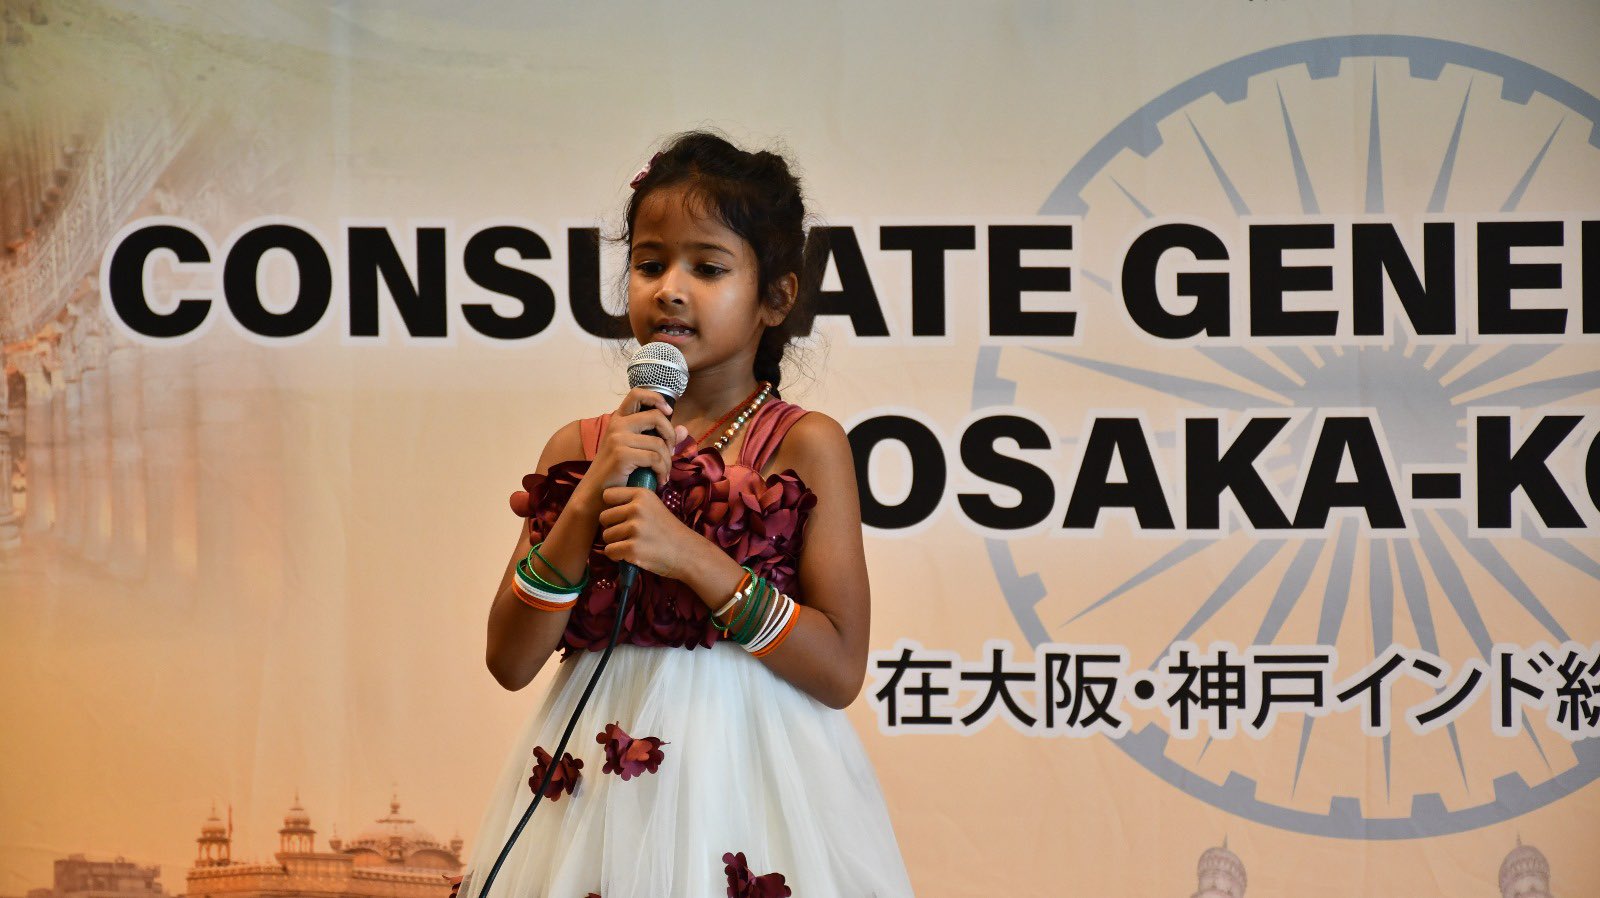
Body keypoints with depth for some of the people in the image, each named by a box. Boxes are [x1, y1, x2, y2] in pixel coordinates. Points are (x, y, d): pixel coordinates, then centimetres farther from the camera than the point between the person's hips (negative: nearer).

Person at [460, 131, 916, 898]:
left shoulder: (804, 445, -3)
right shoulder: (579, 448, 7)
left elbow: (840, 672, -9)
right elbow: (510, 663, 0)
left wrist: (693, 557, -17)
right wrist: (587, 503, -10)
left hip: (747, 772, -3)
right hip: (597, 776, 3)